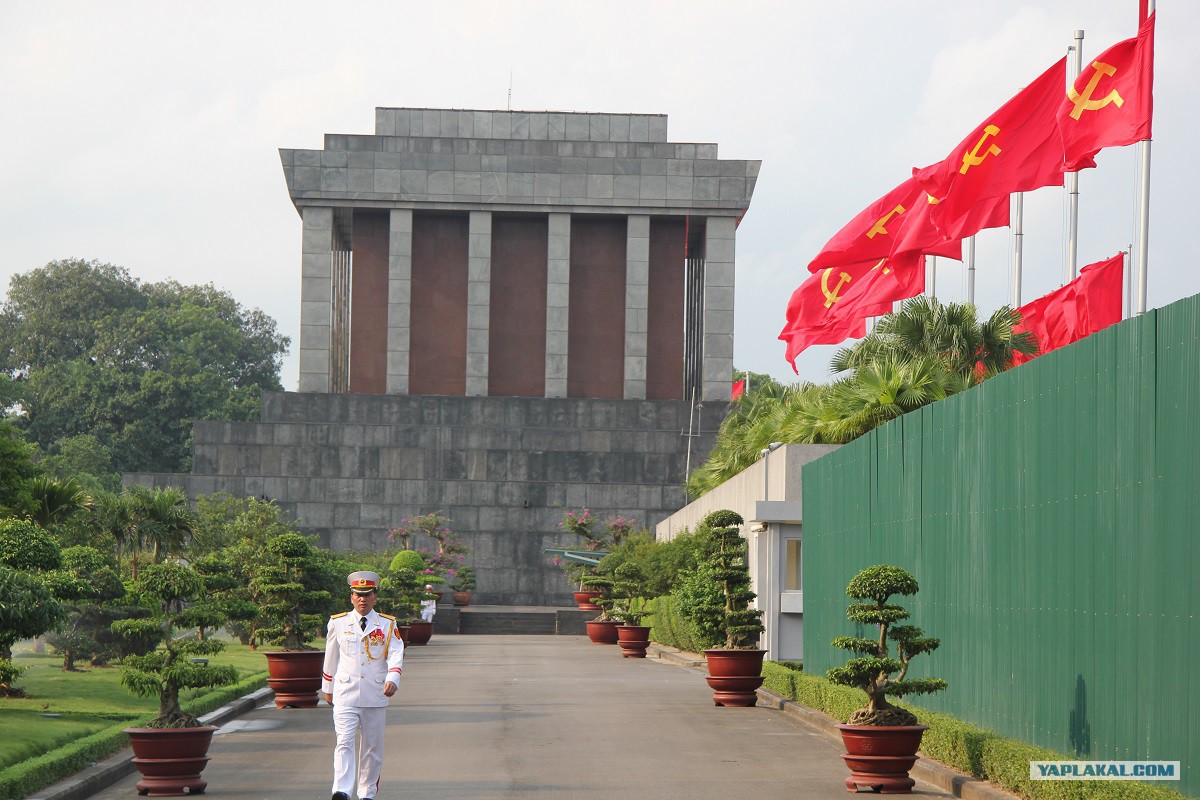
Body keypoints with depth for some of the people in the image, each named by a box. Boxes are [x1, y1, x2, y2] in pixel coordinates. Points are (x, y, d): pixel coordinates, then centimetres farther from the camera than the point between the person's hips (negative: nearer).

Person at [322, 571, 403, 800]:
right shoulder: (338, 623, 7)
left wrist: (392, 679, -24)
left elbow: (396, 655, -7)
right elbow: (331, 658, 16)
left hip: (375, 695, 1)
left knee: (372, 746, 7)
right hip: (345, 695, -1)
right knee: (344, 741, -16)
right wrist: (328, 688, 20)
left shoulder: (388, 625, 4)